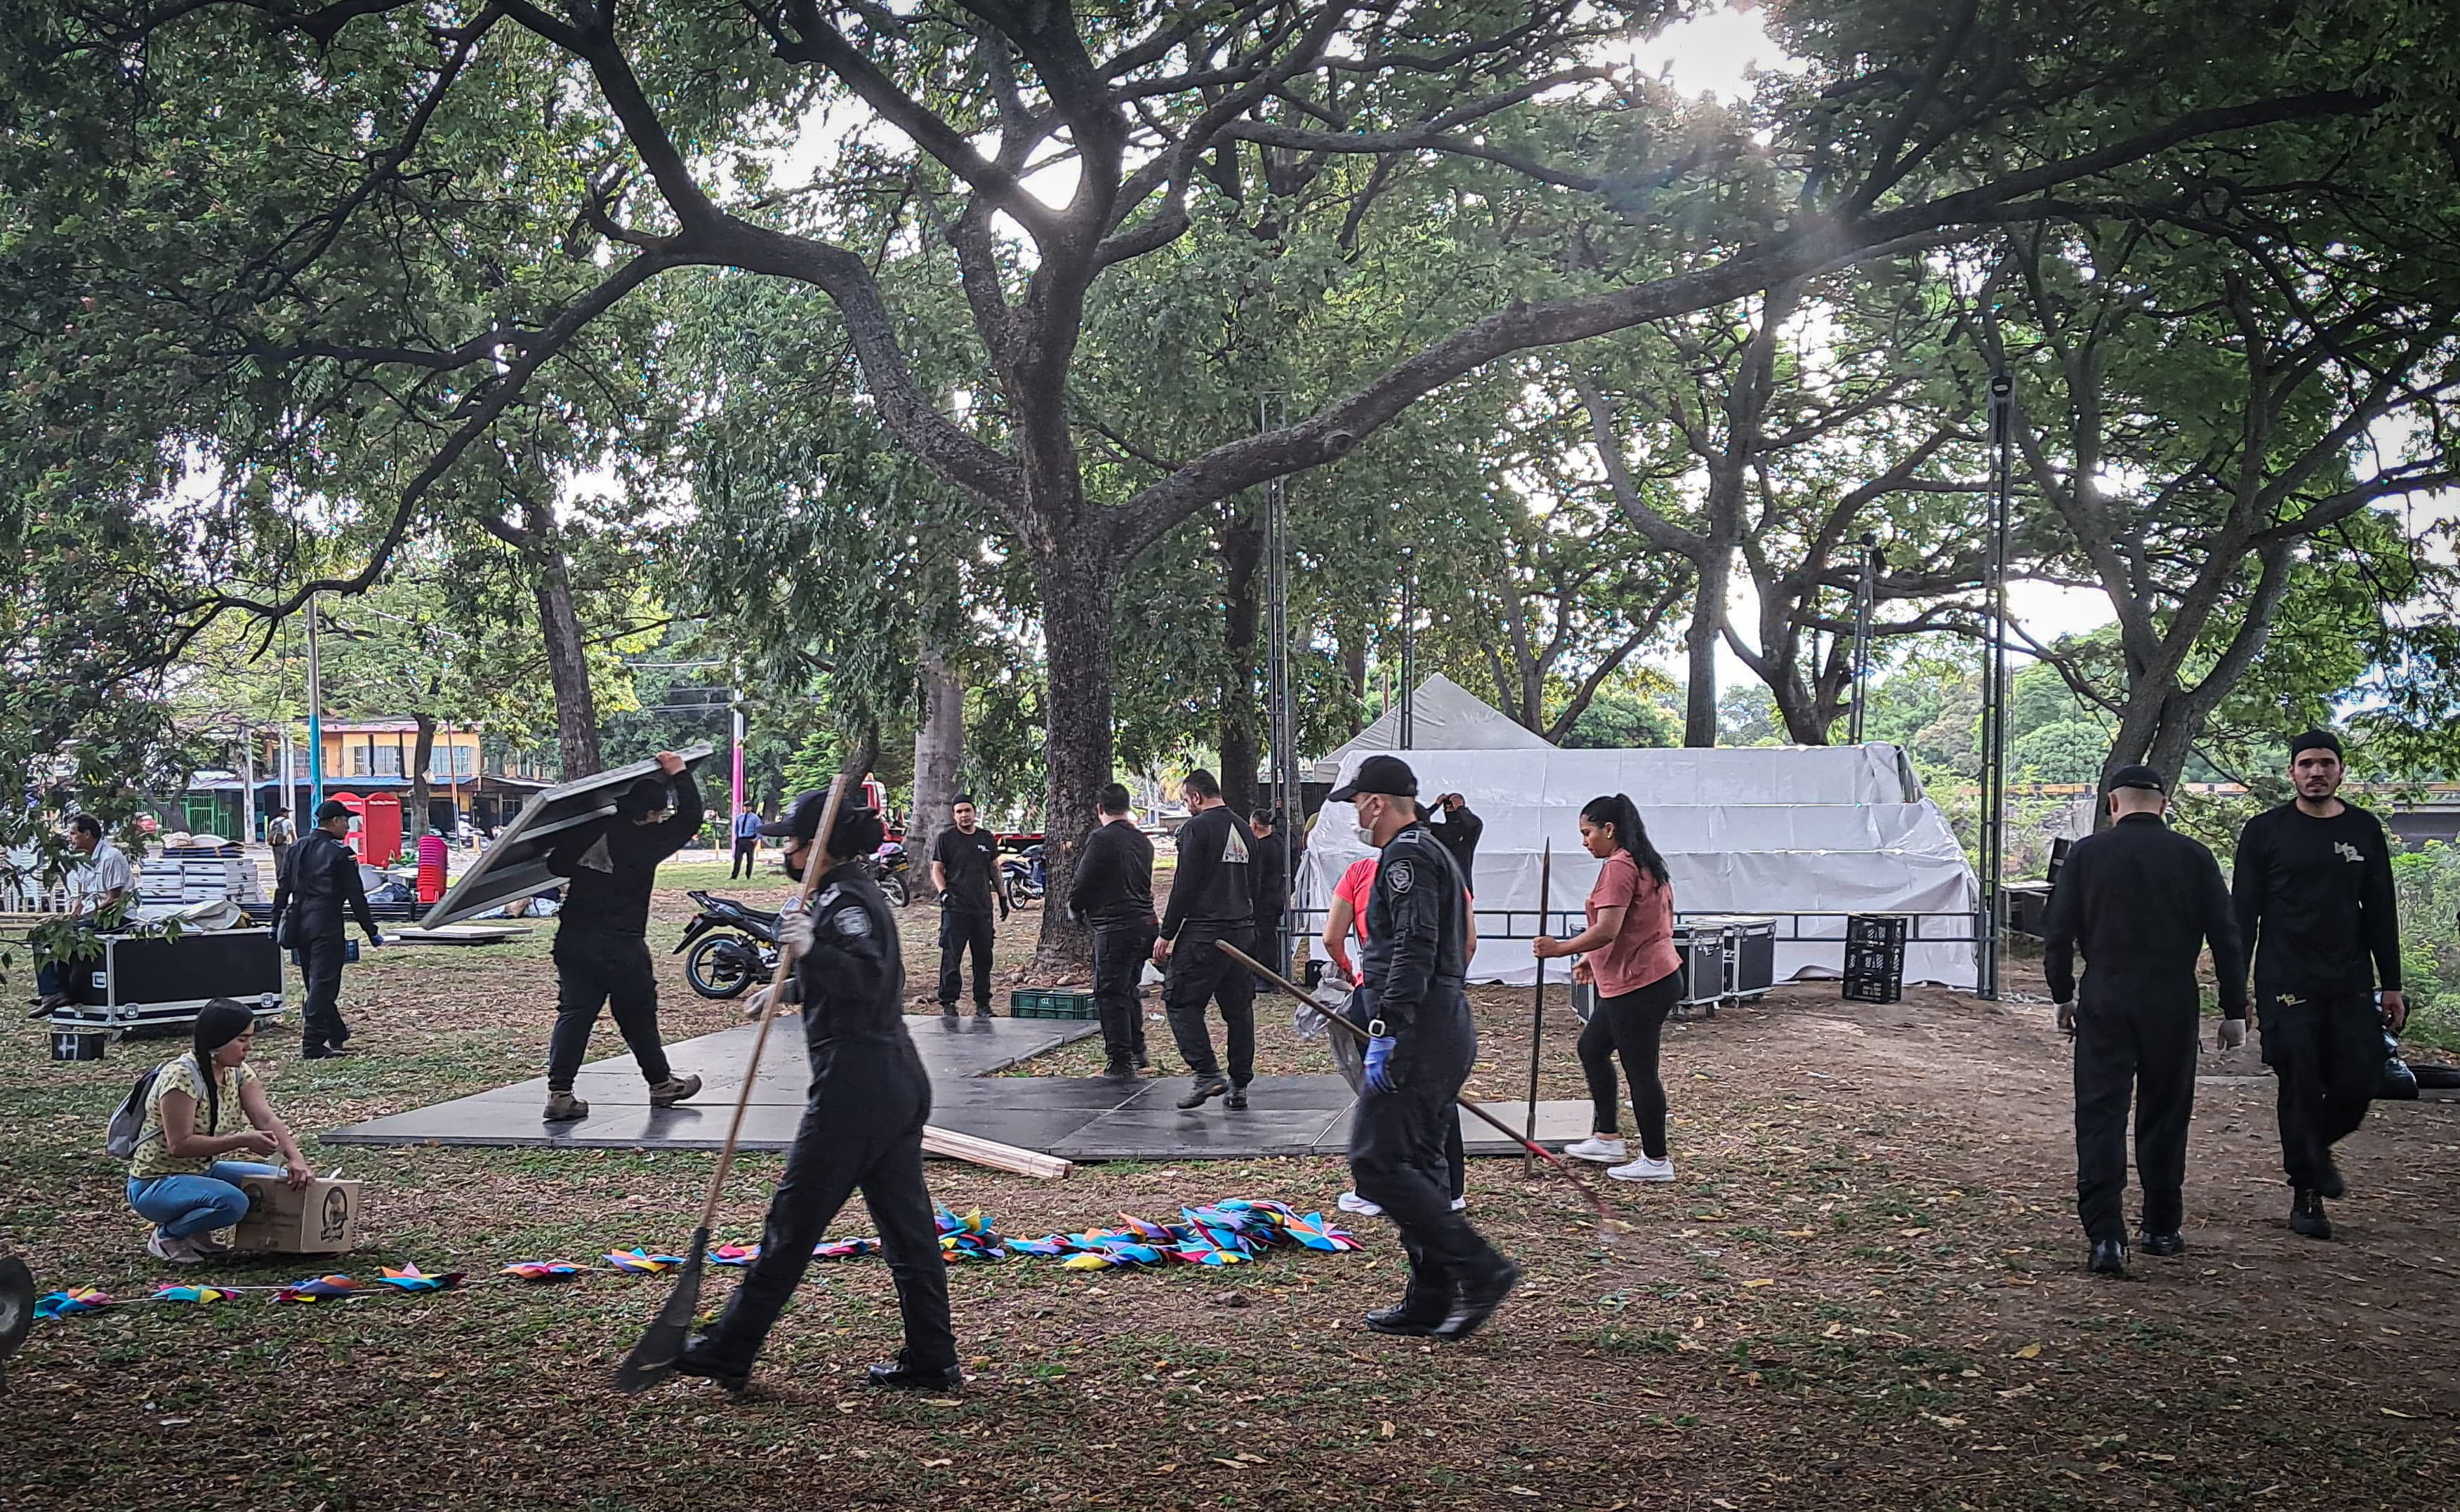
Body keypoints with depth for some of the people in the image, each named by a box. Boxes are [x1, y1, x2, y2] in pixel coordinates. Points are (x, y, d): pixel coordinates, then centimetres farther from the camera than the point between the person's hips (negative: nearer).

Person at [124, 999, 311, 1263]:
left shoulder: (238, 1072, 1)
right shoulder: (181, 1077, -24)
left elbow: (266, 1119, -10)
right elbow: (180, 1145, -27)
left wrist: (296, 1158, -27)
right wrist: (243, 1141, -33)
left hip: (204, 1171, 9)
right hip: (155, 1184, -9)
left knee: (284, 1180, -2)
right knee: (233, 1201, -34)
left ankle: (196, 1231, 8)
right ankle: (167, 1235, -5)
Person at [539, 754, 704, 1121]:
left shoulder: (591, 828, 2)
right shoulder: (647, 841, -11)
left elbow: (556, 864, 12)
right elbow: (690, 818, -2)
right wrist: (679, 774, 5)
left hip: (573, 940, 5)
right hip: (622, 946, -4)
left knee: (573, 1014, 6)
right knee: (638, 1017, 11)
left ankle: (559, 1093, -1)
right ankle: (661, 1084, 25)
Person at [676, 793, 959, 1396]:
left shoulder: (843, 900, -14)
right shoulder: (859, 889, 17)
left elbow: (869, 977, -31)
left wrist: (812, 951, -44)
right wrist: (792, 987, 44)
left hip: (855, 1086, -10)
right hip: (900, 1080, 10)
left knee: (793, 1222, 0)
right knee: (907, 1224, 11)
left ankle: (729, 1352, 10)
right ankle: (931, 1363, 15)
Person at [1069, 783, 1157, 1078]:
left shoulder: (1101, 839, -11)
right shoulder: (1143, 840, 13)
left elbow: (1083, 883, -11)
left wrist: (1075, 906, 10)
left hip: (1115, 928, -8)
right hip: (1146, 924, 8)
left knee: (1109, 994, -1)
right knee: (1128, 990, 21)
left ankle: (1120, 1062, -1)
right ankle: (1137, 1053, 28)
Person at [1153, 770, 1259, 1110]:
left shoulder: (1197, 827, -9)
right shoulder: (1244, 830, 15)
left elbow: (1185, 887, -14)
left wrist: (1166, 935, -10)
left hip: (1204, 933, -8)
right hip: (1243, 931, 8)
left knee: (1180, 1000, -1)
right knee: (1239, 1008, 10)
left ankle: (1206, 1073, -12)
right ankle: (1239, 1085, 12)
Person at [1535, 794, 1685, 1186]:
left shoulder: (1618, 867, -17)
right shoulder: (1647, 864, 15)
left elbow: (1607, 930, -25)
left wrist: (1561, 948, -16)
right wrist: (1595, 960, 22)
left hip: (1640, 987, -11)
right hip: (1642, 980, 11)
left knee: (1640, 1071, -2)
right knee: (1592, 1047, 20)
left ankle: (1656, 1161, 8)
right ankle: (1607, 1138, 25)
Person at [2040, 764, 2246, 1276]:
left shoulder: (2086, 853, -1)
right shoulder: (2193, 857, 1)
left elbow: (2058, 934, 0)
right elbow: (2226, 939, 2)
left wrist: (2063, 996, 13)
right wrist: (2234, 1012, 9)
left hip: (2104, 1003, -1)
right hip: (2173, 1004, 1)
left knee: (2100, 1116, -1)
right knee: (2164, 1117, 14)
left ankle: (2105, 1236, -11)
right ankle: (2161, 1229, 23)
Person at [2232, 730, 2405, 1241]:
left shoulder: (2364, 830, 9)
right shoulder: (2265, 832, -1)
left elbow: (2381, 912, 13)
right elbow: (2243, 914, -1)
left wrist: (2391, 984, 9)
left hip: (2350, 984, 3)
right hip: (2287, 986, -3)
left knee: (2360, 1081, 0)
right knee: (2300, 1088, -2)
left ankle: (2316, 1147, 30)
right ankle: (2306, 1195, 10)